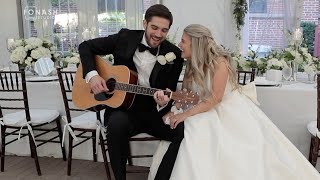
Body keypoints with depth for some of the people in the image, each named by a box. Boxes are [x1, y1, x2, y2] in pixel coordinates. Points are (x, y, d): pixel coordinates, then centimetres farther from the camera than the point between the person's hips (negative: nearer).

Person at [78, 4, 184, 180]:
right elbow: (86, 46, 5)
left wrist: (164, 102, -28)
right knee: (117, 122, -35)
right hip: (122, 107, -1)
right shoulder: (125, 38, -3)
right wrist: (91, 74, -12)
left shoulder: (174, 54, -4)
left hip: (154, 111, 1)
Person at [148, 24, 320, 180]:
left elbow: (215, 98, -24)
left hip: (232, 111, -5)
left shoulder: (219, 61, -16)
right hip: (207, 113, 6)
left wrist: (185, 114, -28)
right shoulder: (191, 65, 5)